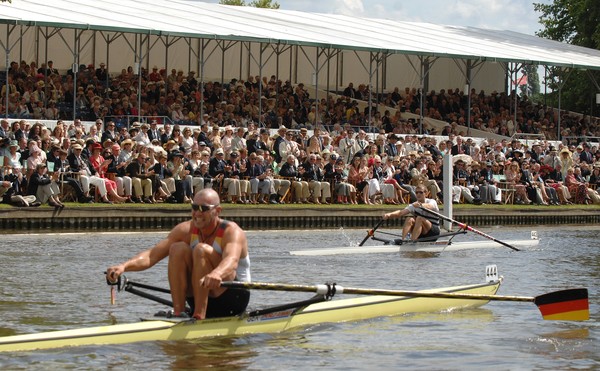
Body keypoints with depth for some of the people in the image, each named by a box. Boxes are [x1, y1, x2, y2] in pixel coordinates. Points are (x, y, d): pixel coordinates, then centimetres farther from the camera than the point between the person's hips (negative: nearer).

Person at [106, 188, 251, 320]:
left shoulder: (232, 231, -16)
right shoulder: (186, 230, -2)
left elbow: (231, 261, -39)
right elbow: (151, 255, -13)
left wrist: (216, 274, -63)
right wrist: (124, 266, -32)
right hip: (201, 299, 5)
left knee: (201, 249, -27)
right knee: (178, 248, -16)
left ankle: (199, 316, -32)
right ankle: (178, 312, -21)